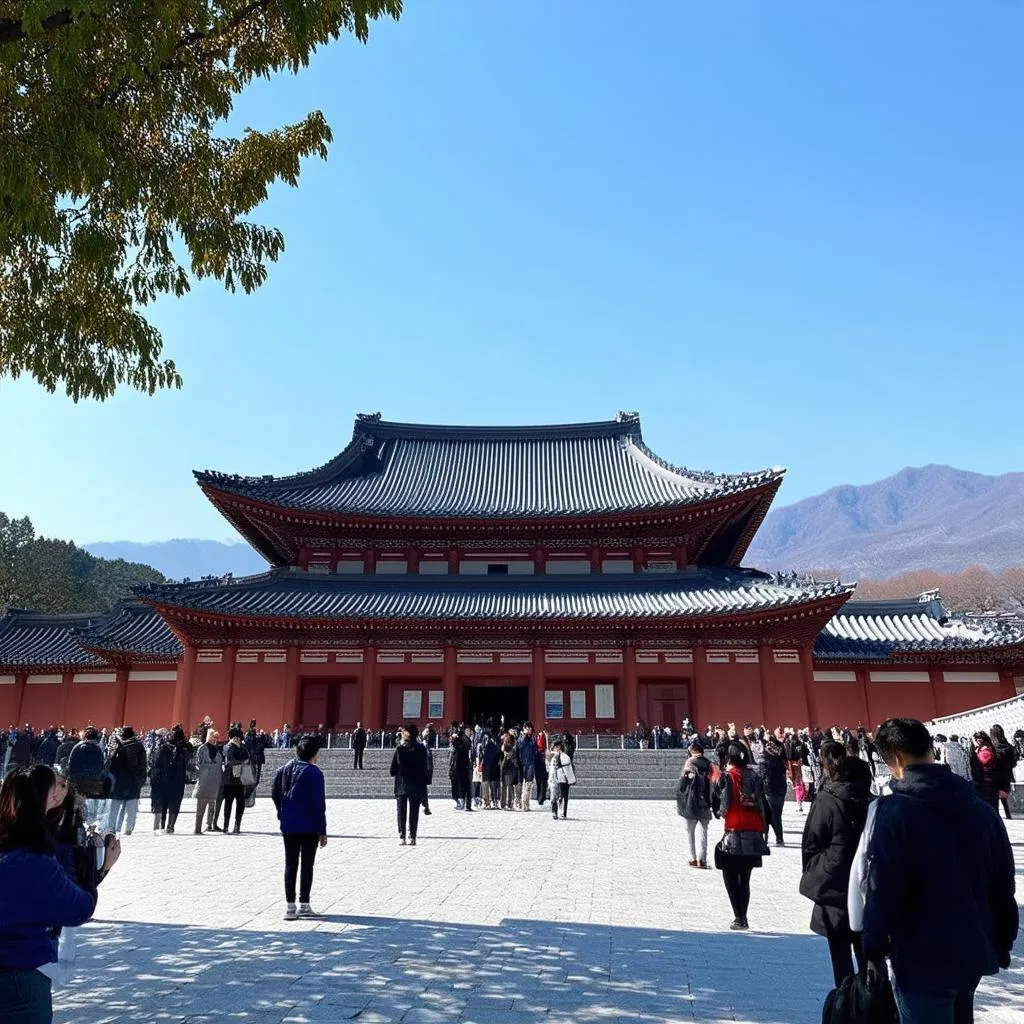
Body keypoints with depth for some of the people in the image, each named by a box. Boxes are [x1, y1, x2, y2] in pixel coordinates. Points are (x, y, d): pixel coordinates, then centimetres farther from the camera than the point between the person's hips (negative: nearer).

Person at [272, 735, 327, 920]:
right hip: (309, 827, -5)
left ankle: (290, 906, 12)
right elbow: (319, 803, -13)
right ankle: (304, 905, 11)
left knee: (290, 865, 11)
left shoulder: (284, 769, 3)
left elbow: (275, 794, 9)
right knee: (307, 865, 7)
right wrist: (322, 831, -8)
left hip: (288, 827, 5)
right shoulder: (314, 773, -14)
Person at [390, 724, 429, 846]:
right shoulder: (421, 748, -5)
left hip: (401, 785, -1)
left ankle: (402, 837, 6)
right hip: (417, 785, 1)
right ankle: (412, 837, 6)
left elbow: (393, 768, -6)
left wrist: (395, 774, 15)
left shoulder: (400, 748, -11)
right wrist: (424, 785, 7)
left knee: (402, 812, 8)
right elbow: (425, 767, -1)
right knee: (414, 812, 8)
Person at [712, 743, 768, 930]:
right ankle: (743, 918, 15)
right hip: (755, 835, 5)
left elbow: (716, 804, -4)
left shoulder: (727, 777, -7)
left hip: (735, 833, -5)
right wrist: (765, 833, 15)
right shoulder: (755, 777, 5)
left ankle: (739, 918, -2)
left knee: (730, 876, 6)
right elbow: (764, 806, 8)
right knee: (745, 878, 15)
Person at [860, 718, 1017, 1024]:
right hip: (974, 951, 6)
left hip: (921, 959, -6)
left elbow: (882, 890, -19)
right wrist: (1002, 944, 19)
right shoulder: (981, 807, -1)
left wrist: (874, 949, -6)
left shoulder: (892, 811, -19)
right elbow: (1004, 886, 7)